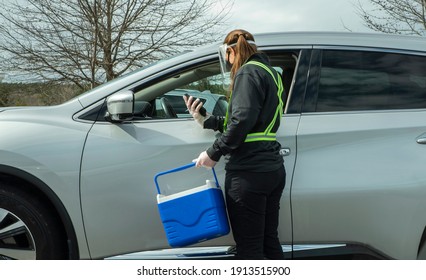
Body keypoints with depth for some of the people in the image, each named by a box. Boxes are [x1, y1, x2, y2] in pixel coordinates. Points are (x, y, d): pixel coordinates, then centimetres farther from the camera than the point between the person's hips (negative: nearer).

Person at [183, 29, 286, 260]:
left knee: (248, 247, -3)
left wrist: (214, 153, -12)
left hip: (249, 172, -10)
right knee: (269, 242, 15)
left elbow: (242, 121, -22)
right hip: (273, 169, 10)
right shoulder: (269, 73, 20)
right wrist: (204, 120, 15)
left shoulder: (248, 72, -8)